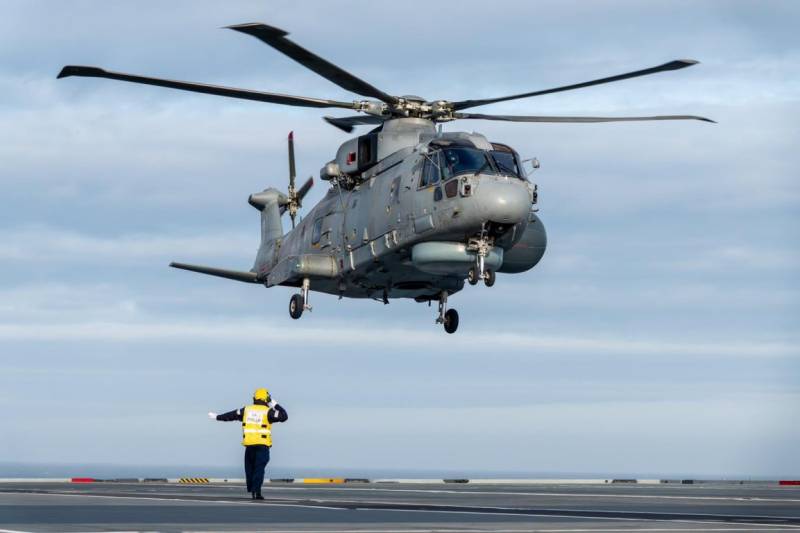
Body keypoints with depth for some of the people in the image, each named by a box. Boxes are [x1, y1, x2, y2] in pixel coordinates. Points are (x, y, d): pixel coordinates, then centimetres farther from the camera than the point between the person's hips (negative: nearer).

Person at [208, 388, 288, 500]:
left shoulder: (246, 410, 7)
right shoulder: (268, 412, -4)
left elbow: (231, 415, 15)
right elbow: (284, 416, -5)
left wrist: (217, 417, 27)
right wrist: (275, 405, 6)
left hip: (249, 444, 3)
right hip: (262, 444, -3)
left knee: (250, 467, 16)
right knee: (259, 468, -6)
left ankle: (251, 490, 19)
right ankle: (256, 491, -15)